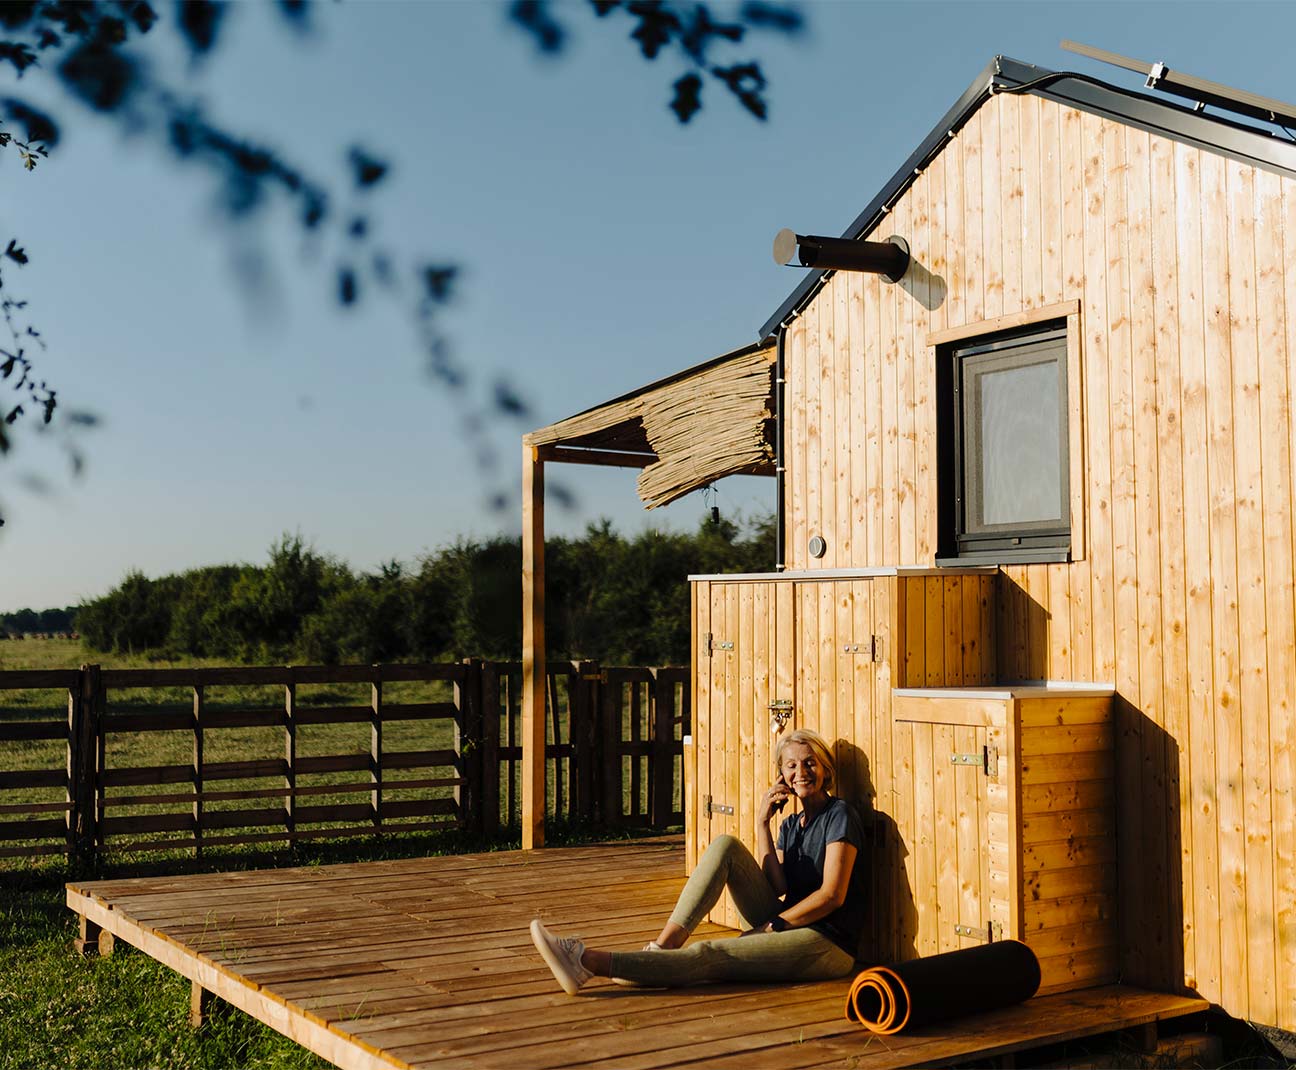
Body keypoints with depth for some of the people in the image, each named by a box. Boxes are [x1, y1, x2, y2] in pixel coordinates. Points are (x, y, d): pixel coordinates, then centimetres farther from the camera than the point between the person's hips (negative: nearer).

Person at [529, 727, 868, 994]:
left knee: (709, 954, -25)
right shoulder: (790, 825, 17)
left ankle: (588, 962, -33)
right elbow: (777, 886, 1)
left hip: (828, 944, -7)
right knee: (725, 845, -9)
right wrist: (761, 824, -5)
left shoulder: (840, 815, -5)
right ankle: (662, 947, -20)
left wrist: (771, 926, -11)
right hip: (787, 925, 7)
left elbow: (832, 895, -13)